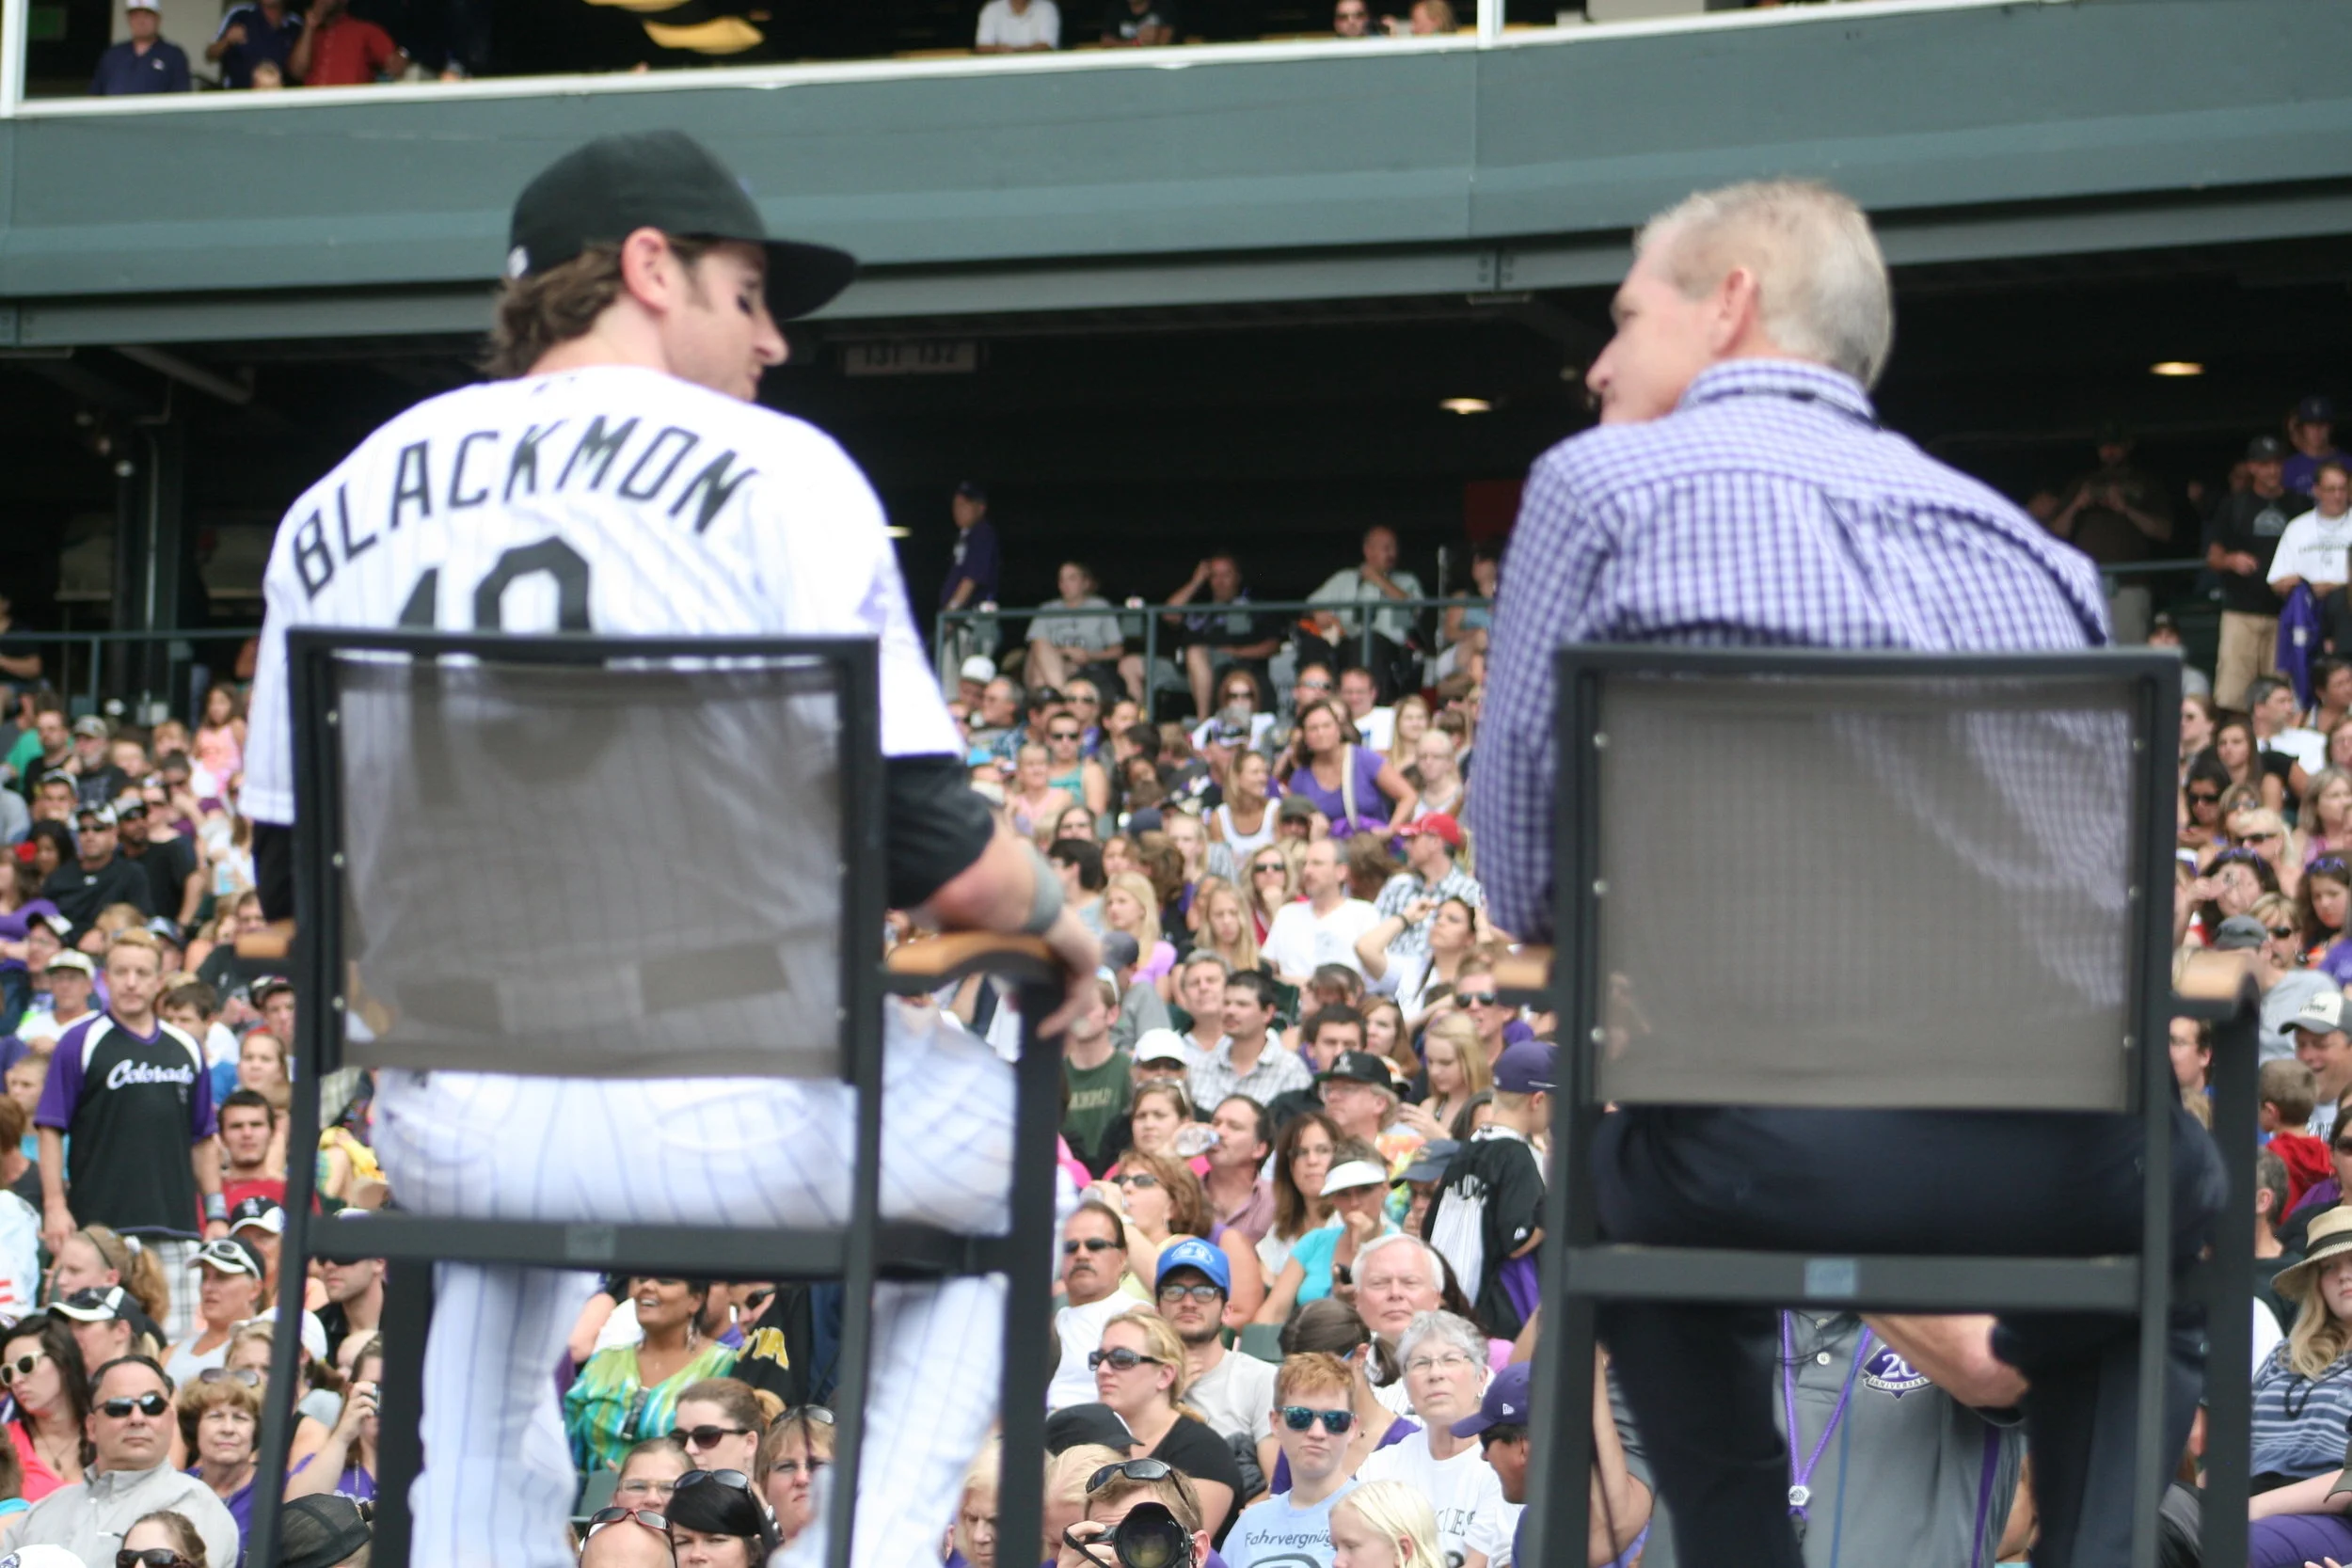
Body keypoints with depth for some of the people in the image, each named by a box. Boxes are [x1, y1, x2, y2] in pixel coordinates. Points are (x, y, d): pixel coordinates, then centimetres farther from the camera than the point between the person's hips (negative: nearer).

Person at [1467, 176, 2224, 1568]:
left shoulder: (1602, 482, 9)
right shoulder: (2030, 541, 21)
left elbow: (1525, 889, 9)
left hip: (1770, 1151, -2)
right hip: (2069, 1163, 2)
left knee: (1619, 1180, 34)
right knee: (2180, 1188, 38)